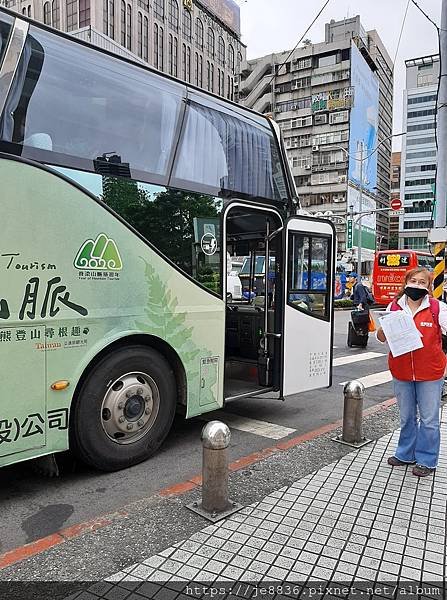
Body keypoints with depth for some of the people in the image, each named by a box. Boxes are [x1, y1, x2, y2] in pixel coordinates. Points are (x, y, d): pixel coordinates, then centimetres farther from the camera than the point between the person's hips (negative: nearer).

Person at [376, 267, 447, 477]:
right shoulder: (394, 306, 1)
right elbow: (381, 337, 6)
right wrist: (385, 327, -15)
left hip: (430, 373, -2)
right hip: (401, 372, 3)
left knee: (429, 419, 8)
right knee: (406, 417, 18)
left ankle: (426, 460, 25)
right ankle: (406, 454, 35)